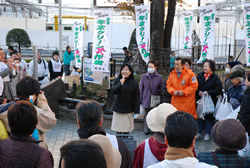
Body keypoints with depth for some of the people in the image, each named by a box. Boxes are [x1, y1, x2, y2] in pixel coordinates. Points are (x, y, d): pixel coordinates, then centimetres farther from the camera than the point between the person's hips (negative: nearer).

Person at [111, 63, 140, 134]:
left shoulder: (134, 82, -1)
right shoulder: (117, 80, 0)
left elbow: (137, 97, -1)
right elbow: (114, 91, -12)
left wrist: (136, 111, -5)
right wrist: (120, 84, -27)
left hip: (129, 110, 0)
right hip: (118, 109, 1)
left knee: (126, 131, 0)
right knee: (118, 130, 2)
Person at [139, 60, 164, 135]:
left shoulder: (159, 77, -1)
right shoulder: (144, 76, 2)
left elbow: (161, 89, 3)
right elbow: (141, 89, 5)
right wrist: (140, 100, 3)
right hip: (146, 100, 1)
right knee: (147, 115, 7)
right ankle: (146, 130, 19)